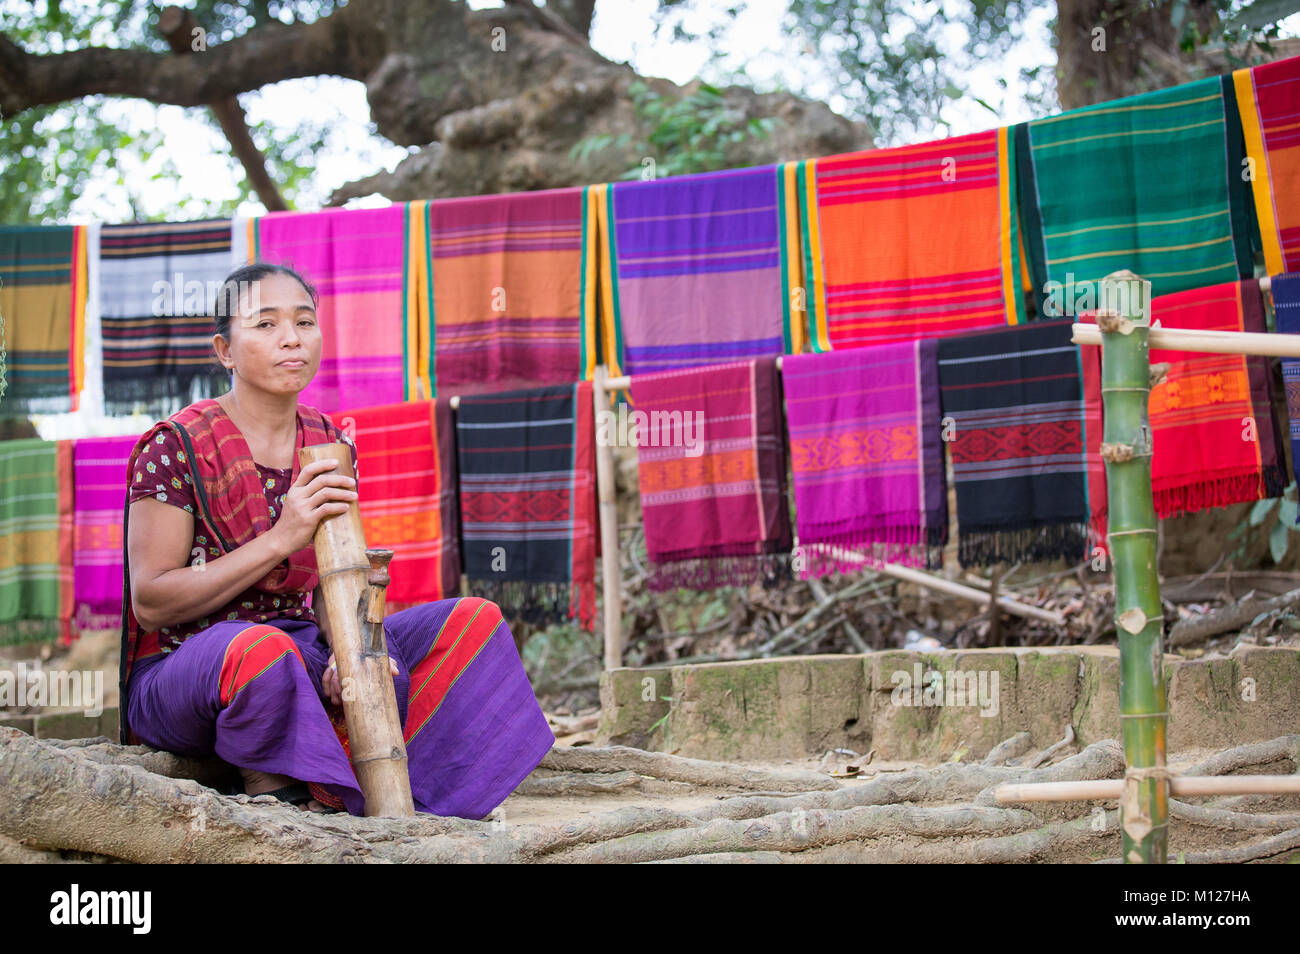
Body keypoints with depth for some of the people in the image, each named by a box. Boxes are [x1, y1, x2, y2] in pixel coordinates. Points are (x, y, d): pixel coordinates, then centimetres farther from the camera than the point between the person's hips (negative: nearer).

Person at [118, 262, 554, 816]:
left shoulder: (330, 446, 8)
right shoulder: (175, 447, -10)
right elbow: (151, 603, -15)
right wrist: (282, 538, -22)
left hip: (300, 655, 7)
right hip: (181, 664, -7)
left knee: (472, 622, -9)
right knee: (262, 646, -42)